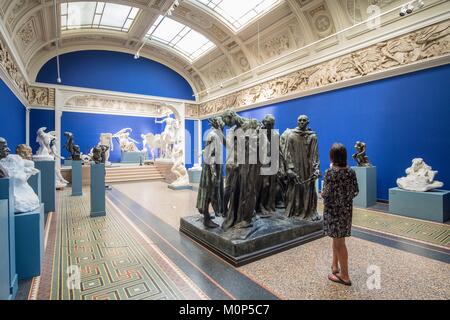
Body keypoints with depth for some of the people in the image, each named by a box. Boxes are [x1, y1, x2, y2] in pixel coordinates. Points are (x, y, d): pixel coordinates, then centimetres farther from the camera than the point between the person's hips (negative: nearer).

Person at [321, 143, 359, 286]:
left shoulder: (330, 172, -20)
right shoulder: (351, 172, 0)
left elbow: (326, 194, -20)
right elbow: (355, 191, 5)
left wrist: (322, 193, 1)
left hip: (333, 210, -7)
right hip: (346, 209, 7)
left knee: (339, 242, 4)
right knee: (337, 238, 21)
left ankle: (345, 276, 16)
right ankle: (335, 266, 36)